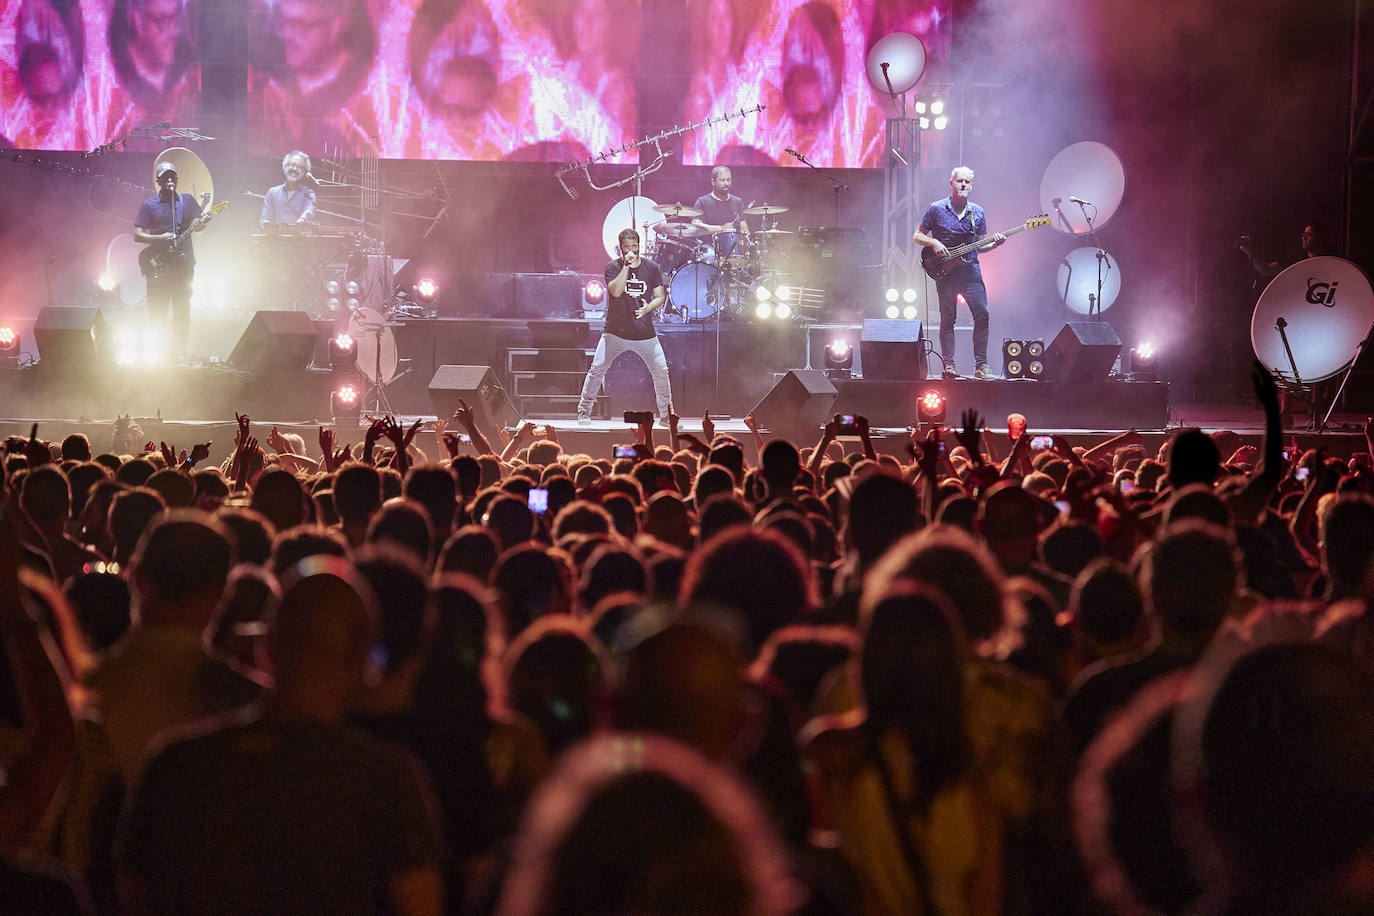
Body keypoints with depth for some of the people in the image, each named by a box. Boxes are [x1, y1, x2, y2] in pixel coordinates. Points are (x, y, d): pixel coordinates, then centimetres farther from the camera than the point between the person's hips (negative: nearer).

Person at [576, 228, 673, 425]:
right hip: (616, 331, -2)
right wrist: (627, 266, -23)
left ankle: (666, 413, 11)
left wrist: (648, 308, -13)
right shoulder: (613, 267, -3)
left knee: (661, 370, -3)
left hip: (645, 333, 2)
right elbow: (616, 291, -20)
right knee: (597, 369, -7)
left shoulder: (651, 268, 4)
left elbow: (660, 297, 8)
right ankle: (584, 410, 6)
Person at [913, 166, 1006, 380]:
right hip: (945, 272, -3)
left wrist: (994, 243, -4)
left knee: (982, 314, -8)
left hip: (971, 271, 3)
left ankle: (981, 364, -2)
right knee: (948, 318, -4)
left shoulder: (977, 213, 12)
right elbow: (917, 236, 6)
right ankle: (949, 365, 2)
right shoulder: (936, 210, 2)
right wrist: (933, 243, -13)